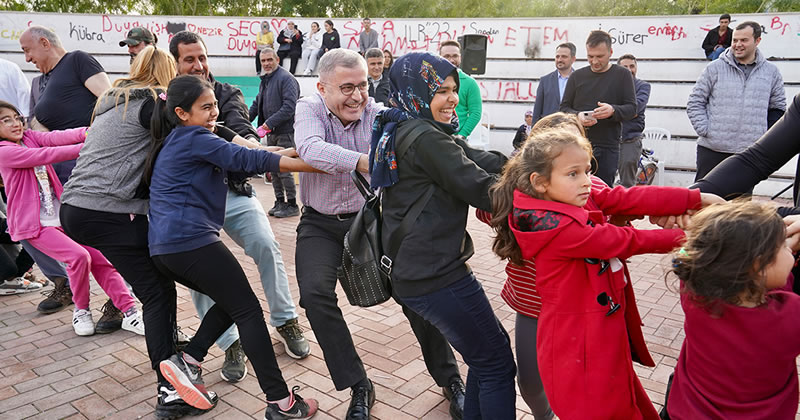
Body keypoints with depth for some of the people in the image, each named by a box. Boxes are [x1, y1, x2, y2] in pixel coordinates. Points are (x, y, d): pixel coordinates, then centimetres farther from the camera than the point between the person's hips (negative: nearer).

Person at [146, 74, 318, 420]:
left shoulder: (170, 143, 23)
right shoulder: (195, 138, -5)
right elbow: (247, 159, -13)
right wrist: (315, 165, -15)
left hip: (162, 248, 9)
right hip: (192, 240, -9)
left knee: (230, 302, 19)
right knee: (248, 310, -5)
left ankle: (186, 362, 8)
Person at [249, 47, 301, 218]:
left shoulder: (286, 78, -11)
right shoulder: (265, 80, 18)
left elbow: (290, 106, -21)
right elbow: (257, 104, 26)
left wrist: (270, 123, -22)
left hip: (285, 132, -9)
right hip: (271, 133, 9)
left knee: (284, 169, -7)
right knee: (273, 168, 12)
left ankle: (291, 204, 3)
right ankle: (280, 201, 23)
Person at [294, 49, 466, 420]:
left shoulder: (378, 114, -7)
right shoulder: (309, 109, -8)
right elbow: (310, 148, -30)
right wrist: (364, 162, -45)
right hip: (321, 225, 1)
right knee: (315, 292, -21)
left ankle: (449, 379, 15)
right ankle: (359, 387, -2)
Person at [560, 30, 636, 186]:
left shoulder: (623, 75, 7)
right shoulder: (577, 76, 12)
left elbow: (632, 108, 2)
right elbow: (564, 107, 11)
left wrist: (613, 110, -21)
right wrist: (577, 116, -12)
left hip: (608, 147, -1)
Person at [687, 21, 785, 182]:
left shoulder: (771, 71, 8)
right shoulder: (715, 68, 0)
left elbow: (778, 107, 17)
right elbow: (695, 102, 1)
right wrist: (704, 130, -9)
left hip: (750, 154, 3)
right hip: (712, 149, -2)